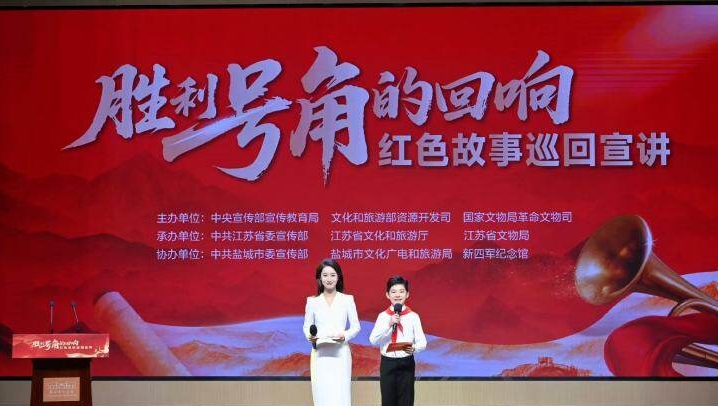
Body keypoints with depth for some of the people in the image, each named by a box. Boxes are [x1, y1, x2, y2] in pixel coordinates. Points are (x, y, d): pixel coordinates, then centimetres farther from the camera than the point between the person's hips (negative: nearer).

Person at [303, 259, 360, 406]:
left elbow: (356, 326, 6)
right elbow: (307, 326, 10)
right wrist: (310, 337, -11)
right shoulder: (312, 301, 6)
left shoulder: (347, 299, 4)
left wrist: (345, 336, -13)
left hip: (340, 353, -1)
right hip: (320, 354, 1)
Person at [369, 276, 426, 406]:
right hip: (387, 362, 1)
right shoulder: (383, 316, 2)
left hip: (406, 363, -1)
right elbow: (373, 340, -8)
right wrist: (389, 324, -18)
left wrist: (414, 348, -27)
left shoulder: (413, 316, -2)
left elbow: (422, 342, -6)